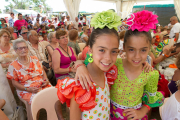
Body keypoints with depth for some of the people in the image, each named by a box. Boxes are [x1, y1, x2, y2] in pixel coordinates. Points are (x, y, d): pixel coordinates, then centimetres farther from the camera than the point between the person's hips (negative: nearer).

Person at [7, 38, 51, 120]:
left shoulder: (34, 59, 12)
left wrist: (46, 79, -5)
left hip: (42, 85, 3)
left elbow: (43, 71, 16)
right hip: (26, 90, -3)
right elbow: (14, 82, 1)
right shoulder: (13, 66, 1)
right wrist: (27, 89, -12)